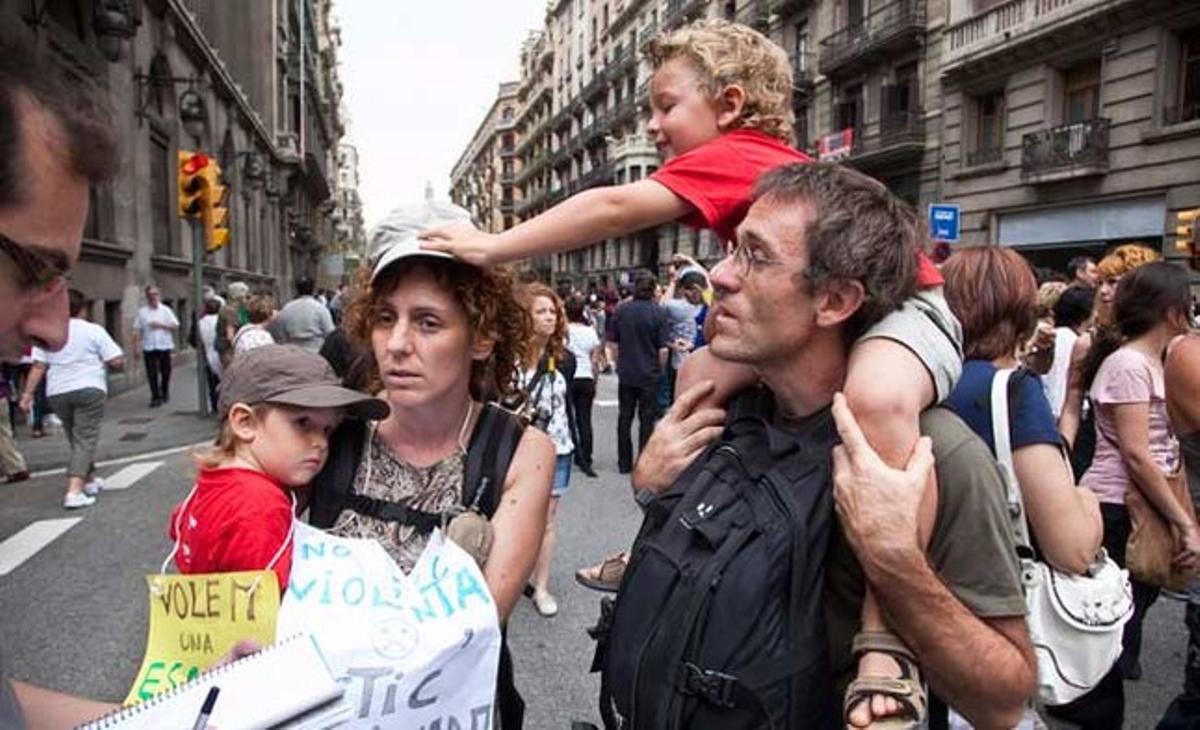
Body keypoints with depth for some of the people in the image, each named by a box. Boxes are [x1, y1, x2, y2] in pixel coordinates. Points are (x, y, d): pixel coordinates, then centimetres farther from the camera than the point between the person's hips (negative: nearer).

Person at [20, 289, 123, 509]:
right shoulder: (94, 330, -2)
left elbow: (38, 367, 3)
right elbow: (117, 361, -7)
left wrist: (27, 394, 6)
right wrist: (104, 363, 15)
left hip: (58, 393, 5)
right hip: (89, 389, -4)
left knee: (77, 439, 21)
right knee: (85, 440, -7)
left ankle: (90, 480, 34)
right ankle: (74, 492, -20)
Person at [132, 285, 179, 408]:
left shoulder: (166, 310, 5)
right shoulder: (142, 311, 5)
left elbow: (175, 326, 1)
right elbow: (137, 330, 2)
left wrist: (161, 325, -13)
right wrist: (136, 347, -4)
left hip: (165, 346, 1)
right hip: (149, 347, 0)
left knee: (166, 372, 8)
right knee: (152, 374, -4)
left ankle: (164, 393, 29)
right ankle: (155, 397, 1)